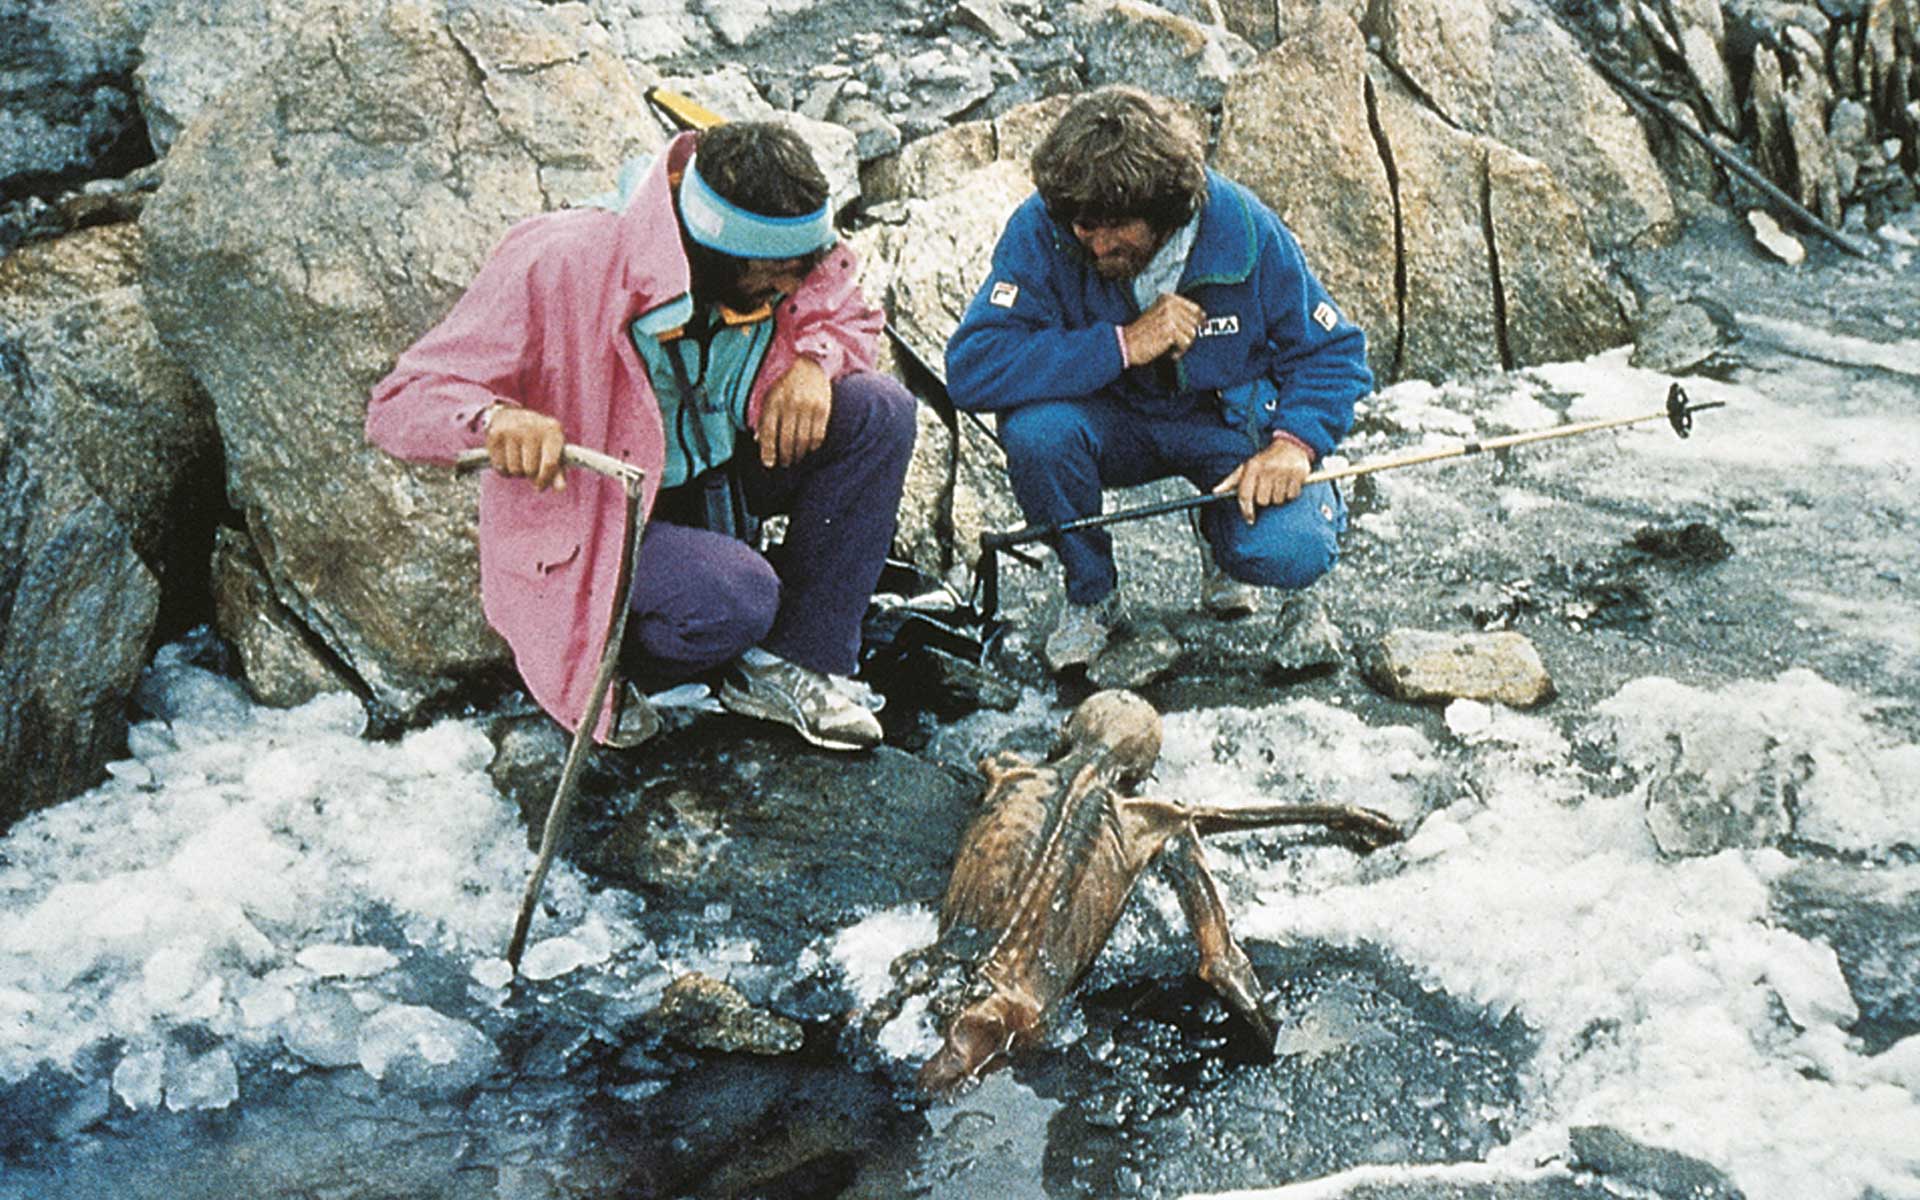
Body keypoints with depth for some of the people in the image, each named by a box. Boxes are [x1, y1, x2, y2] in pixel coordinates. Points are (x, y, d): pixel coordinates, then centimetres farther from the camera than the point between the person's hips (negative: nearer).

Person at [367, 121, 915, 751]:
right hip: (589, 516, -6)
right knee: (737, 600, -35)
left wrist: (812, 361, -16)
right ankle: (593, 661, 0)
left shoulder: (787, 257, -12)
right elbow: (399, 401, -26)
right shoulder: (560, 269, -29)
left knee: (879, 412, -15)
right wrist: (495, 419, -50)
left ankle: (791, 665, -6)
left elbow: (853, 319, 9)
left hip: (715, 471, 6)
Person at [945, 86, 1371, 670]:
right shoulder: (1042, 229, -22)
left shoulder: (1243, 230, -19)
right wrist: (1123, 344, -34)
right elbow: (970, 368, -32)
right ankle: (1090, 593, -3)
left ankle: (1219, 530, 14)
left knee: (1292, 551, -27)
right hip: (1116, 424, 1)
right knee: (1034, 426, -33)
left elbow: (1332, 351, -7)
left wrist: (1293, 443, -26)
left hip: (1233, 422, 0)